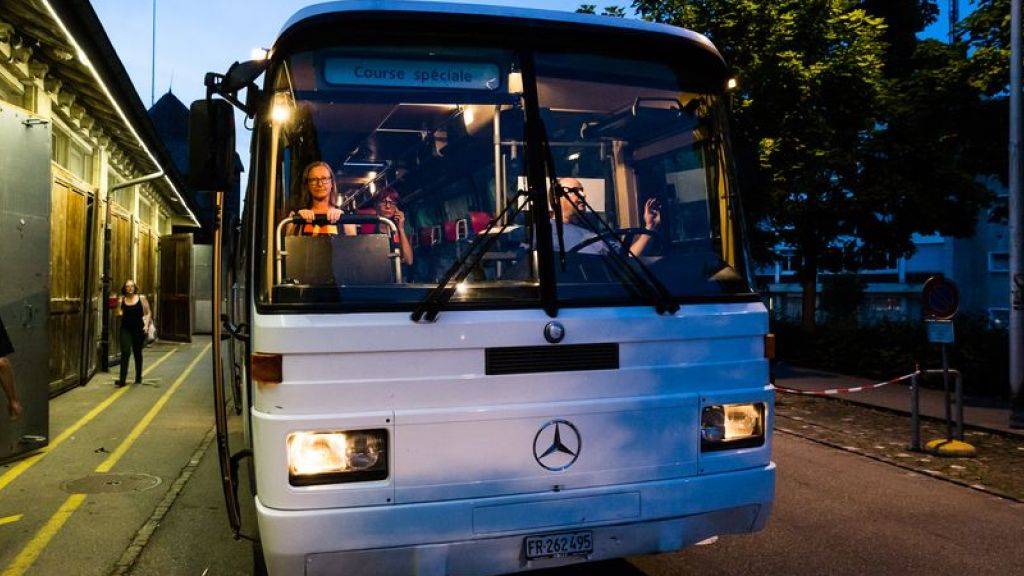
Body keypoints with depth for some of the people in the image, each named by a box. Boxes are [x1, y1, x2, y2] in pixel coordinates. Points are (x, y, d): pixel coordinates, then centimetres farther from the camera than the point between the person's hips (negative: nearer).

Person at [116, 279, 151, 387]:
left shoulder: (141, 298, 0)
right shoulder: (122, 300, 3)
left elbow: (147, 313, 4)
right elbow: (119, 314, 9)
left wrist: (146, 325, -8)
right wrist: (118, 305, -9)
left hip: (138, 329, 0)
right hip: (126, 329, 0)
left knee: (138, 353, 12)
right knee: (125, 352, -10)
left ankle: (138, 377, 28)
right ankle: (122, 379, -9)